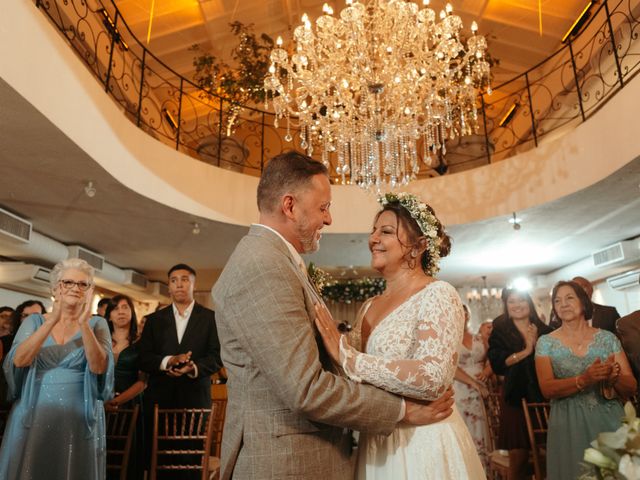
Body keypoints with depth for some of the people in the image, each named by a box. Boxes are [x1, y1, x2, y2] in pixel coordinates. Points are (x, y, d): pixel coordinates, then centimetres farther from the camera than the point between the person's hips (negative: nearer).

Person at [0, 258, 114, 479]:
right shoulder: (34, 321, 4)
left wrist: (84, 324, -25)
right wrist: (53, 320, -22)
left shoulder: (97, 324, -1)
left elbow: (99, 367, -15)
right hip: (34, 416, 1)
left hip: (79, 419, -1)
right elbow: (19, 361, -12)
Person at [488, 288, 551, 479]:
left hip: (543, 396, 2)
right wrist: (525, 352, -13)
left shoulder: (544, 330, 7)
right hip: (516, 397, -2)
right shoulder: (500, 331, 1)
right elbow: (497, 364, -8)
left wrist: (537, 344, -12)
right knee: (518, 456, -2)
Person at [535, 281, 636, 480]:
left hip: (610, 421, 2)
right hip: (569, 426, -2)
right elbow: (547, 389, -13)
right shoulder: (546, 342, -3)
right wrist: (584, 380, -28)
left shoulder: (607, 338, 3)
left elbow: (631, 388, 3)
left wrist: (615, 374, -20)